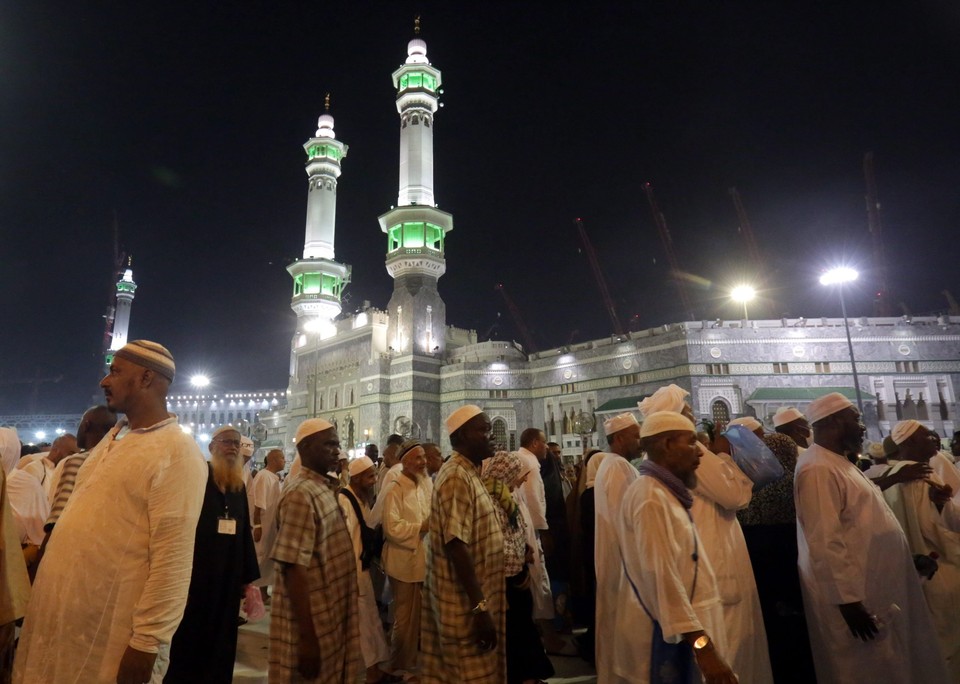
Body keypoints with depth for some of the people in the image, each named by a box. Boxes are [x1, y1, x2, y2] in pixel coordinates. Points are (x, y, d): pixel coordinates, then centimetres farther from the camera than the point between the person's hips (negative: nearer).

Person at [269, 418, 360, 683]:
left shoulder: (328, 489, 7)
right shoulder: (301, 495, -21)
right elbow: (293, 569, -23)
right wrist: (308, 639, -22)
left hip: (332, 616, 8)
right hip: (312, 621, -8)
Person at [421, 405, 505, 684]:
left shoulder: (469, 473, 9)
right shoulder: (457, 477, -21)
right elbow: (455, 546, -26)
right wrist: (480, 607, -25)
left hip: (475, 594, 9)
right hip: (466, 600, -9)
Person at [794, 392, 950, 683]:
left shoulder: (838, 462, 12)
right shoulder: (818, 468, -22)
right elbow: (826, 542, -26)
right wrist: (847, 599, -25)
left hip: (870, 588, 10)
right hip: (853, 595, -10)